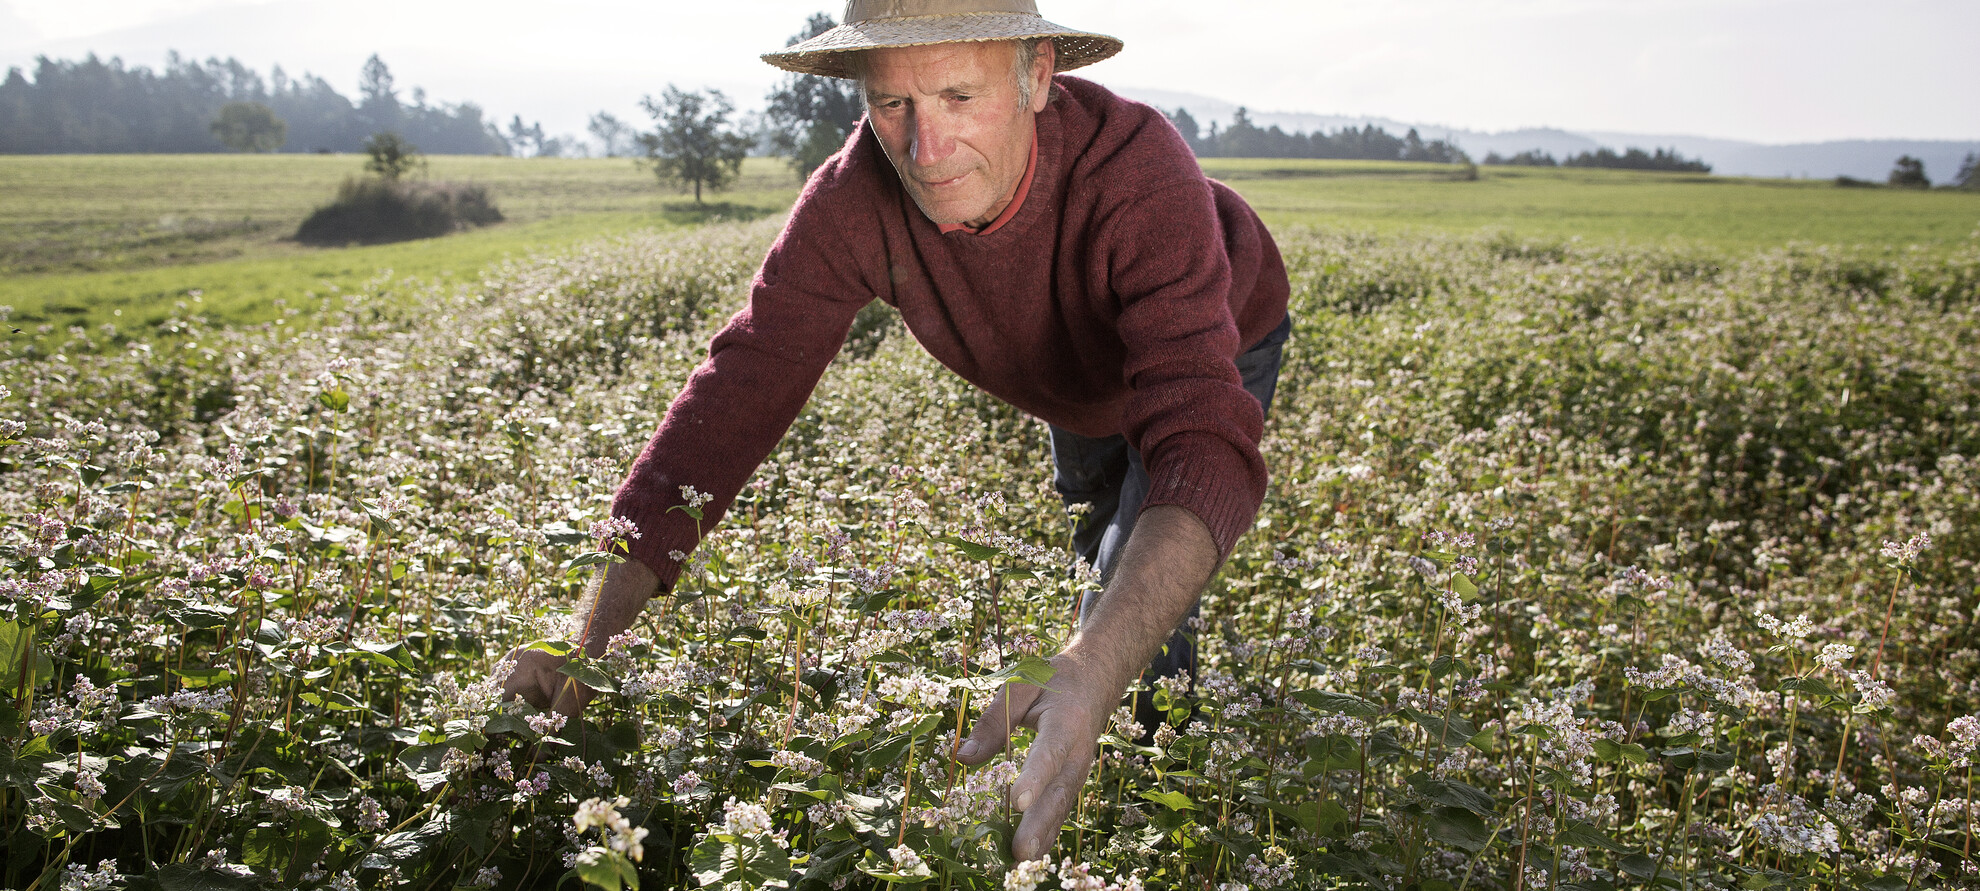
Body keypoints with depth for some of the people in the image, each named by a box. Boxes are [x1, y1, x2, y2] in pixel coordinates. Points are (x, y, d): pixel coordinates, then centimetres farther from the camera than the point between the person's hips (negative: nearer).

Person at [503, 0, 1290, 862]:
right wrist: (595, 621, -49)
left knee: (1137, 617, -20)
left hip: (1214, 353, -4)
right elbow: (741, 389, -38)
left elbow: (1204, 446, -60)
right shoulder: (853, 200, -37)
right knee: (1101, 565, 29)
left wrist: (1092, 671, -78)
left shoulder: (1140, 174, -50)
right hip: (1078, 378, 4)